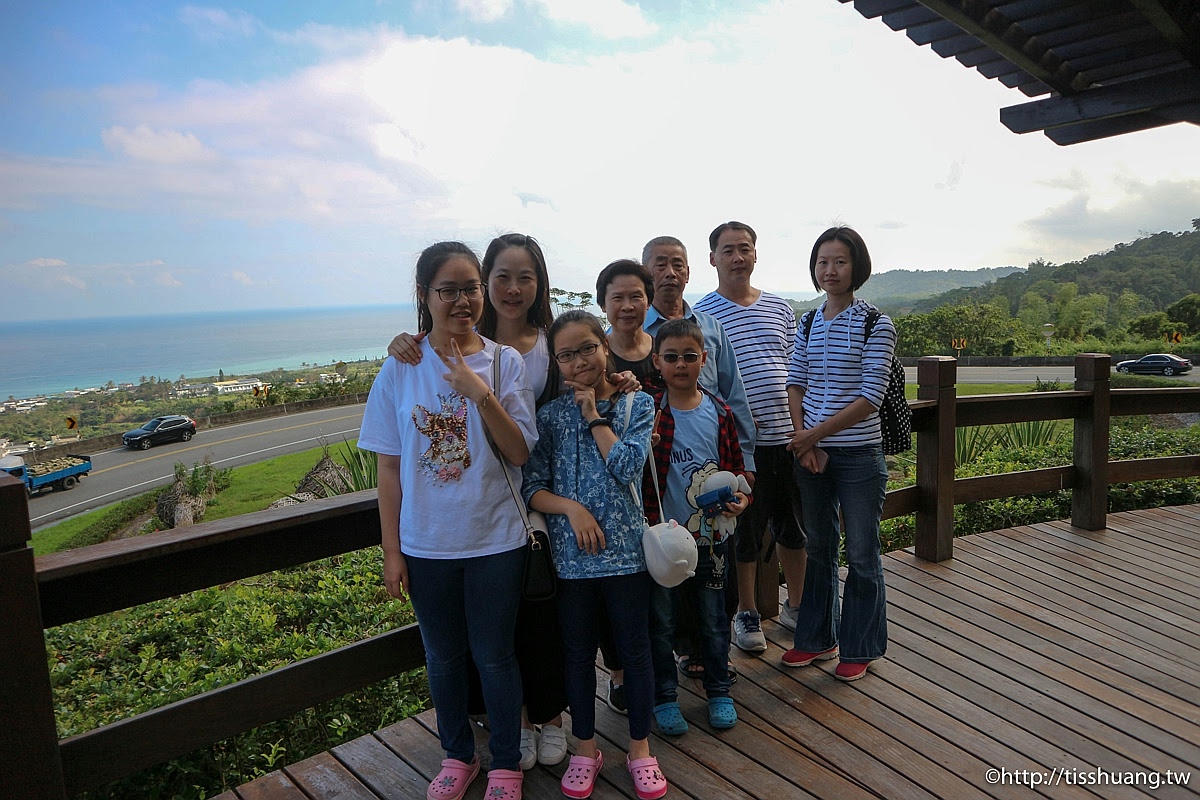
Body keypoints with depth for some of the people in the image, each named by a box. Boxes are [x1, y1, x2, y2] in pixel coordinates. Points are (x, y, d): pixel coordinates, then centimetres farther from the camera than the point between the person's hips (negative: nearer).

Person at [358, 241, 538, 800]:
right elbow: (389, 467, -1)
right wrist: (391, 550, -1)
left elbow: (520, 454, -11)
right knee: (443, 656, 18)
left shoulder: (504, 362, -6)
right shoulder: (401, 369, -4)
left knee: (493, 656, 11)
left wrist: (481, 394, -24)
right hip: (425, 544, 2)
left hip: (495, 540, -1)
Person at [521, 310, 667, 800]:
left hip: (625, 549, -1)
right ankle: (585, 749, 33)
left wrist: (595, 417, -10)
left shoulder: (637, 404, 0)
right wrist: (572, 507, -17)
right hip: (571, 554, 1)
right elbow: (533, 488, -2)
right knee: (579, 654, 14)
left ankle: (640, 749, 30)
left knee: (635, 650, 10)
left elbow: (628, 466, -14)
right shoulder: (551, 415, 2)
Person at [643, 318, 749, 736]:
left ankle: (719, 692, 36)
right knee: (660, 623, 11)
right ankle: (664, 697, 30)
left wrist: (740, 496, -8)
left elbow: (736, 465, 9)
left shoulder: (719, 412, 1)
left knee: (713, 621, 17)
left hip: (709, 536, 2)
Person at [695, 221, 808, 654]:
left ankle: (795, 606, 35)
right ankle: (747, 614, 27)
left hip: (789, 438, 5)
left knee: (795, 527, 15)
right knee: (745, 531, 8)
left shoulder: (780, 308, 11)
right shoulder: (702, 314, -4)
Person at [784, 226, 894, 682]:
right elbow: (795, 384, 6)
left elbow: (870, 397, -15)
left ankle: (859, 648, 25)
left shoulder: (876, 324, -9)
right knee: (819, 548, 16)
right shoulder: (809, 322, 7)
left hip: (858, 455, -4)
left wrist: (814, 435, -16)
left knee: (861, 555, 7)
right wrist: (804, 442, -7)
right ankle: (817, 638, 32)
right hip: (811, 452, 5)